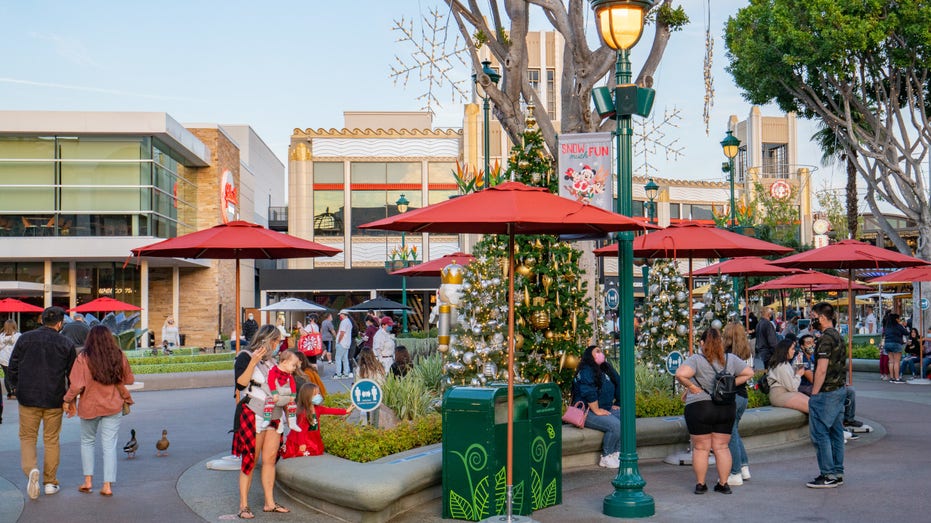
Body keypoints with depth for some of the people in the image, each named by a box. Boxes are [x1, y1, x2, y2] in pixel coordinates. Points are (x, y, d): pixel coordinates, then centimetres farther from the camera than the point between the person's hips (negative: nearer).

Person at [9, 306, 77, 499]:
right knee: (52, 440, 11)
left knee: (27, 437, 10)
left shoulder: (25, 339, 0)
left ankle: (31, 469, -16)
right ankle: (50, 482, 14)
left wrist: (16, 387, 20)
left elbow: (13, 366, 5)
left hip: (28, 398, 0)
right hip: (54, 400, 0)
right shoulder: (67, 344, -1)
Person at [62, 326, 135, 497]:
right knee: (109, 445, 4)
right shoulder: (119, 357, -4)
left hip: (89, 407, -1)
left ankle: (88, 480, 15)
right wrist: (125, 397, 24)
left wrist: (69, 401, 1)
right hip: (113, 406, 2)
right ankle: (108, 485, 1)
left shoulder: (83, 359, -13)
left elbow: (76, 385, -14)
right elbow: (129, 380, 6)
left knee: (87, 441, 18)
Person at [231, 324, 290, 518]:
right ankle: (244, 506, 2)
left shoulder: (269, 360, 17)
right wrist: (253, 362, -27)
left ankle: (269, 503, 11)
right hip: (252, 414, -7)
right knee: (250, 460, -4)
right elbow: (241, 384, -20)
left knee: (270, 458, 5)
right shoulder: (245, 356, -7)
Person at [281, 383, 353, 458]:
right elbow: (301, 429, -23)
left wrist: (346, 411, 0)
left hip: (313, 439, 8)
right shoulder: (303, 413, -23)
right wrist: (302, 444, -25)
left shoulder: (317, 409, 1)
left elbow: (330, 410, 4)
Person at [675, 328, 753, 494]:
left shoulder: (696, 360, -10)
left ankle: (700, 484, 12)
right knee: (721, 447, 12)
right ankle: (723, 484, 14)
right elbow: (749, 373, 9)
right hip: (727, 407, 4)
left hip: (699, 407, -3)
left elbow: (680, 374, -24)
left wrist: (691, 386, -10)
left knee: (701, 448, 7)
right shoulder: (731, 359, 2)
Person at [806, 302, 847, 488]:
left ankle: (828, 475, -4)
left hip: (827, 392, -10)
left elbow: (822, 370, -20)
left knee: (820, 433, -5)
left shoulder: (826, 338, -17)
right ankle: (837, 473, 17)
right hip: (840, 389, 10)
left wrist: (814, 393, -15)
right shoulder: (837, 336, 14)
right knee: (836, 432, 13)